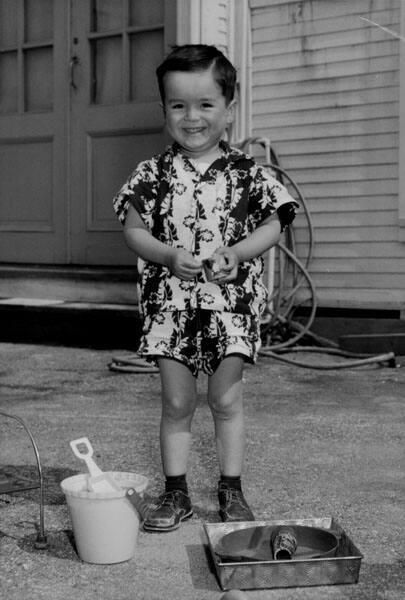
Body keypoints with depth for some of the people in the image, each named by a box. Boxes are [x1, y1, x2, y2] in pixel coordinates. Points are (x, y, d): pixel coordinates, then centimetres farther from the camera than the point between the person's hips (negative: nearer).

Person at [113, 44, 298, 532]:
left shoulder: (246, 172, 0)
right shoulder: (154, 173, 1)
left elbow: (272, 225, 2)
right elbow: (133, 227, 2)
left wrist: (236, 253, -16)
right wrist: (170, 256, -16)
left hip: (231, 300, 0)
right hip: (171, 301, 1)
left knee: (226, 399, 5)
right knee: (176, 401, 5)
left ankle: (231, 490, 20)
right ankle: (175, 491, 19)